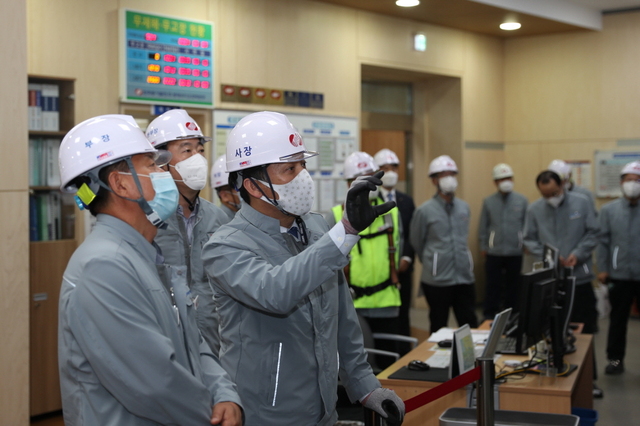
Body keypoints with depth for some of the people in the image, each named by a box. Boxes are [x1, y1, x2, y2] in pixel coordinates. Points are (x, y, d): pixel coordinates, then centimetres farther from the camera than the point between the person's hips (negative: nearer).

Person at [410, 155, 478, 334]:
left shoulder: (464, 208, 7)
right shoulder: (424, 211, -7)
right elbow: (416, 243, 4)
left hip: (465, 277, 4)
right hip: (437, 280, -4)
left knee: (470, 325, 6)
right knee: (439, 328, 7)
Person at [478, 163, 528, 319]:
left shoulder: (521, 200, 2)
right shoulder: (488, 202, 3)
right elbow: (483, 227, 6)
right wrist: (483, 247, 4)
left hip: (515, 252, 0)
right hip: (493, 253, 0)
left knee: (513, 285, 9)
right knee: (493, 286, 3)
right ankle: (489, 316, 11)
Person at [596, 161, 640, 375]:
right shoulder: (609, 210, 3)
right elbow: (603, 241, 3)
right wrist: (602, 269, -2)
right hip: (619, 275, 1)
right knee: (618, 320, 10)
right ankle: (615, 359, 21)